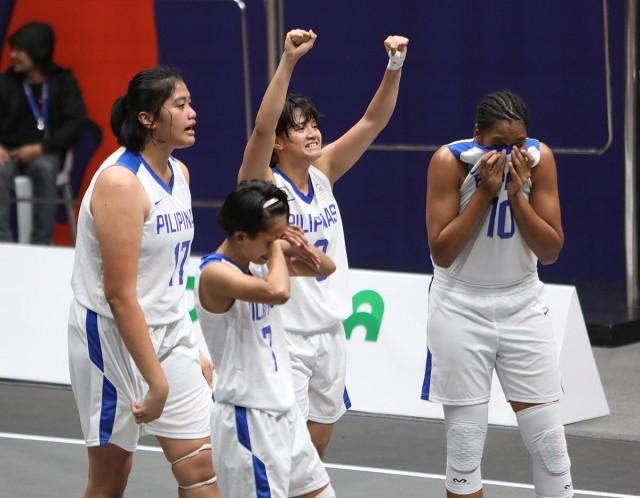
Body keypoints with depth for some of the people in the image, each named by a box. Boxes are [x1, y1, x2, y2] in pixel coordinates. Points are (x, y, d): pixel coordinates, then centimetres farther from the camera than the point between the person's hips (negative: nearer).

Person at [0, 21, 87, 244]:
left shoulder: (63, 82, 3)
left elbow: (76, 124, -4)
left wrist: (41, 148, -16)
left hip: (45, 154, -1)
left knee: (44, 168, -37)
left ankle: (41, 244, -30)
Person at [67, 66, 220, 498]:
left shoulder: (179, 172, 6)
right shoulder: (120, 182, -20)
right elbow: (120, 295, -23)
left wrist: (192, 352, 19)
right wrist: (156, 381, -24)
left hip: (171, 333, 8)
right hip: (114, 337, -8)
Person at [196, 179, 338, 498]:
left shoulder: (259, 263, 6)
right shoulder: (216, 273, -20)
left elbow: (326, 269, 18)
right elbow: (278, 292, -38)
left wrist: (297, 246, -3)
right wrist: (276, 248, -19)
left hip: (283, 411, 9)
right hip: (247, 417, -9)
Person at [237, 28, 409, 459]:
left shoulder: (323, 172, 4)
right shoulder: (262, 183, -11)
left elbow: (374, 120, -1)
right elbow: (261, 128, -30)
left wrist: (395, 64, -16)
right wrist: (289, 61, -39)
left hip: (330, 332, 6)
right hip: (284, 336, -6)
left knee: (318, 443, 13)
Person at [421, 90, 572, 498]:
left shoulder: (539, 159, -9)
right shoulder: (451, 161, -15)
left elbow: (551, 251, -9)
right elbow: (441, 253, -17)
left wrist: (517, 194, -21)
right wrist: (485, 192, -23)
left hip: (523, 306, 2)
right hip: (463, 309, -2)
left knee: (551, 444, 3)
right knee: (465, 448, 0)